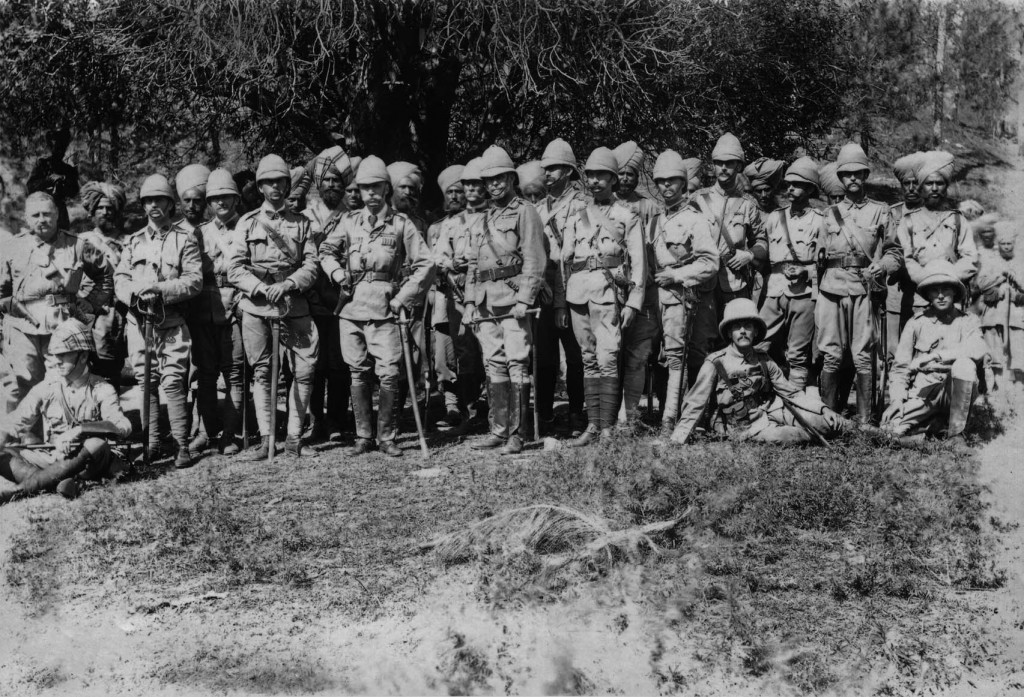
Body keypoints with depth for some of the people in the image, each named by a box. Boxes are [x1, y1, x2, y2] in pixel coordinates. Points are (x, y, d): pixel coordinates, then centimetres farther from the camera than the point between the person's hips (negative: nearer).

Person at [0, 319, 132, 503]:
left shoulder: (101, 389, -4)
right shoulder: (46, 388, 4)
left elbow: (123, 426, -20)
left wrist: (81, 429, -33)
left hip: (86, 462, -3)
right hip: (52, 459, 3)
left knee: (98, 444, -35)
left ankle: (23, 488, -38)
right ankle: (58, 482, -40)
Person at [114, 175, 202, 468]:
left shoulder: (185, 239, 3)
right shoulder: (134, 241, 15)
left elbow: (194, 280, -7)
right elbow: (120, 279, 8)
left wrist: (160, 290, -18)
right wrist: (135, 291, -14)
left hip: (171, 322, -4)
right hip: (138, 320, 4)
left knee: (173, 382, -10)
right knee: (145, 382, 6)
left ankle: (182, 444, -7)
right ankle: (152, 443, 14)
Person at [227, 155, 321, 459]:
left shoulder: (302, 223, 11)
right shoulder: (247, 223, 10)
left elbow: (311, 267, 3)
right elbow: (234, 270, 3)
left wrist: (287, 284, -14)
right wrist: (261, 288, -13)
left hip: (294, 305, 0)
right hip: (255, 305, 0)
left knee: (304, 370, -6)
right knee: (261, 372, 2)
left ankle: (293, 435, 4)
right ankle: (266, 436, 7)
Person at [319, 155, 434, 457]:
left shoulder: (401, 224, 0)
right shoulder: (350, 221, 8)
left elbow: (425, 264, 0)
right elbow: (326, 250, 22)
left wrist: (403, 298, -5)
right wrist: (337, 273, 3)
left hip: (384, 310, -3)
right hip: (351, 308, 3)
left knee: (389, 374, -6)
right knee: (358, 374, 8)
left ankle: (387, 436, 5)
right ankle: (363, 436, 16)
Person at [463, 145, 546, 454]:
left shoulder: (524, 212, 0)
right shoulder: (483, 220, 21)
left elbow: (534, 261, -8)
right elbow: (472, 264, 24)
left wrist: (524, 299, -16)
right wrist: (470, 301, 14)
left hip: (513, 296, -7)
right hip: (486, 301, 7)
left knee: (517, 364, -8)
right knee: (494, 365, 7)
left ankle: (518, 434, -7)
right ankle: (499, 429, 11)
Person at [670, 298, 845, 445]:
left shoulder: (763, 360, 4)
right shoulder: (716, 363, -9)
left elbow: (791, 392, 9)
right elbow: (695, 403, -6)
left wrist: (823, 410, -1)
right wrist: (678, 439, -13)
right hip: (748, 427, -4)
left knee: (837, 424, -10)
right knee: (778, 437, -36)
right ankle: (809, 434, -5)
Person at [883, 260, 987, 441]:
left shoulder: (967, 321, 4)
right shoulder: (916, 323, 7)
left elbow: (978, 350, -19)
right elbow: (900, 366, 7)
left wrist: (932, 356, -22)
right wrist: (897, 398, -10)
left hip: (955, 392, -1)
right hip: (923, 394, 1)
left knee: (964, 364, -33)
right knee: (892, 426, -25)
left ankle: (956, 431, -19)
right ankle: (938, 423, 2)